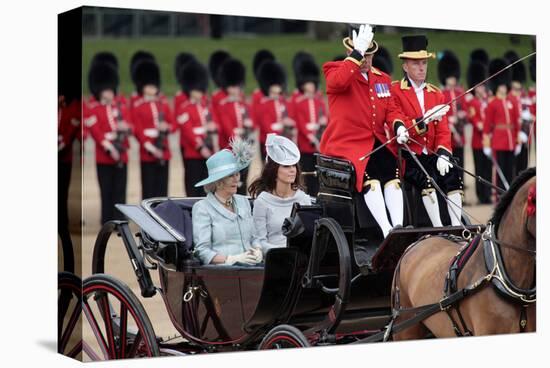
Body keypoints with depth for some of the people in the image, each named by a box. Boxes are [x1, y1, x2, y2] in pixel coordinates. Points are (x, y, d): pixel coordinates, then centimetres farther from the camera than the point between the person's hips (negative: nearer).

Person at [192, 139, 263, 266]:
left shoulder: (243, 202, 21)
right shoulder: (202, 208, 2)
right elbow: (202, 251, -4)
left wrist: (258, 251, 2)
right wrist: (233, 259, -16)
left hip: (250, 267, 7)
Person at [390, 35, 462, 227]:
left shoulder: (436, 94, 16)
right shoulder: (393, 91, -3)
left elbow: (443, 130, 9)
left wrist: (443, 155, -9)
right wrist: (425, 119, -23)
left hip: (430, 155, 5)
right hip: (407, 157, -5)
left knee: (452, 174, -19)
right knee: (427, 177, -29)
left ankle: (457, 228, -17)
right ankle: (438, 230, -26)